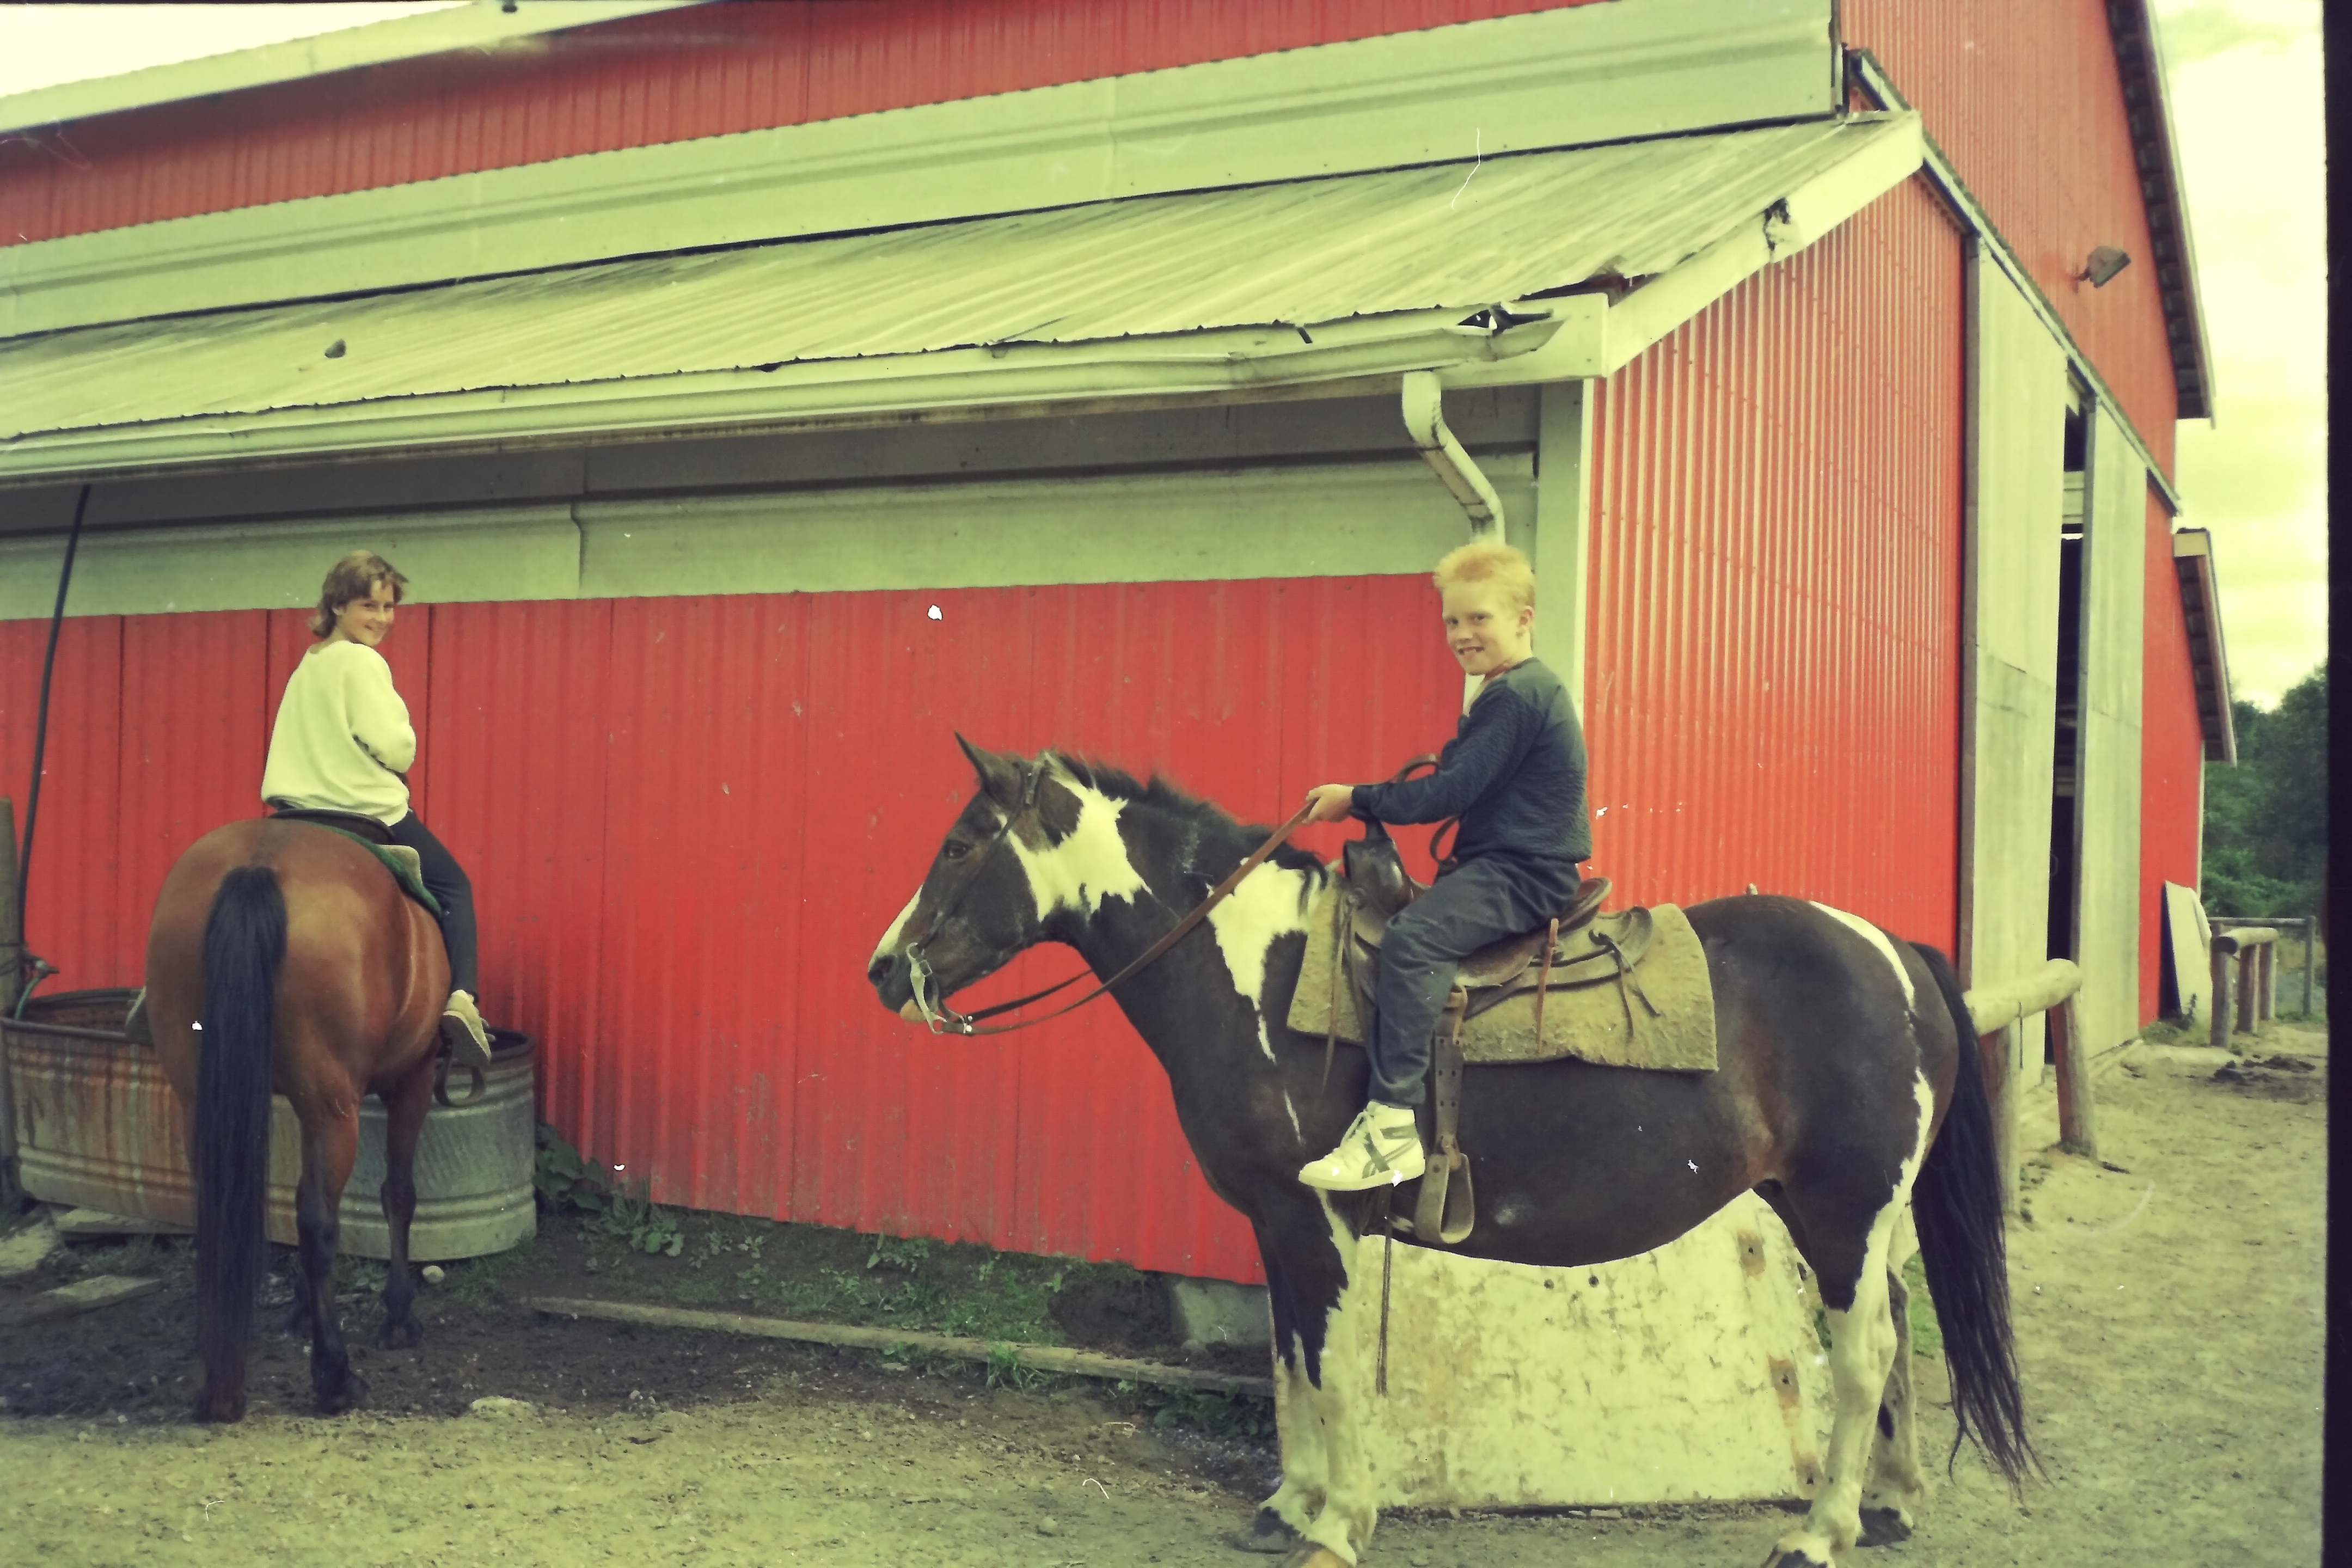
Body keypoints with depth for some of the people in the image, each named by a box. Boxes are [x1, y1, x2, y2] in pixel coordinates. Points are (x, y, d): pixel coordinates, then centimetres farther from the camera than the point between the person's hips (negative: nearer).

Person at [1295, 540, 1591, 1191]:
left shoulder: (1515, 696, -14)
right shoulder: (1520, 692, 20)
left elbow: (1452, 793, -18)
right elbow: (1468, 786, 24)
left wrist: (1357, 799, -11)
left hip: (1522, 873, -12)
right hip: (1505, 866, 12)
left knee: (1413, 938, -30)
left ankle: (1395, 1123, -35)